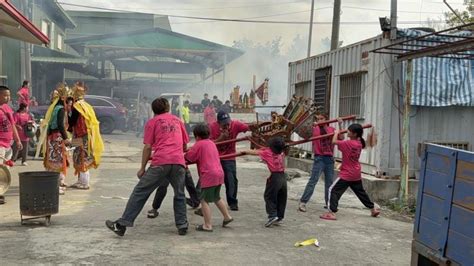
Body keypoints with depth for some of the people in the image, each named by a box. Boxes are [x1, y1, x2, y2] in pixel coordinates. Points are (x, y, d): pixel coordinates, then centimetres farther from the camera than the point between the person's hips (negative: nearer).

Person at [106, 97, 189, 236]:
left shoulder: (152, 122, 11)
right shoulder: (178, 120, 22)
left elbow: (147, 147, 4)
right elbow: (185, 145, 26)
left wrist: (142, 168, 9)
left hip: (160, 162, -3)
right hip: (178, 162, 3)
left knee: (140, 192, 3)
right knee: (179, 195, 18)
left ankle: (121, 225, 3)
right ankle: (182, 226, 16)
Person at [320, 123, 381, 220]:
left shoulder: (349, 143, -20)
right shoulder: (359, 143, 4)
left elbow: (334, 141, -22)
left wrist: (336, 133, -4)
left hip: (346, 174, -8)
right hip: (356, 175, 8)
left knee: (333, 190, -8)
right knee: (361, 192, 24)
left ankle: (331, 212, -16)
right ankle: (373, 208, 36)